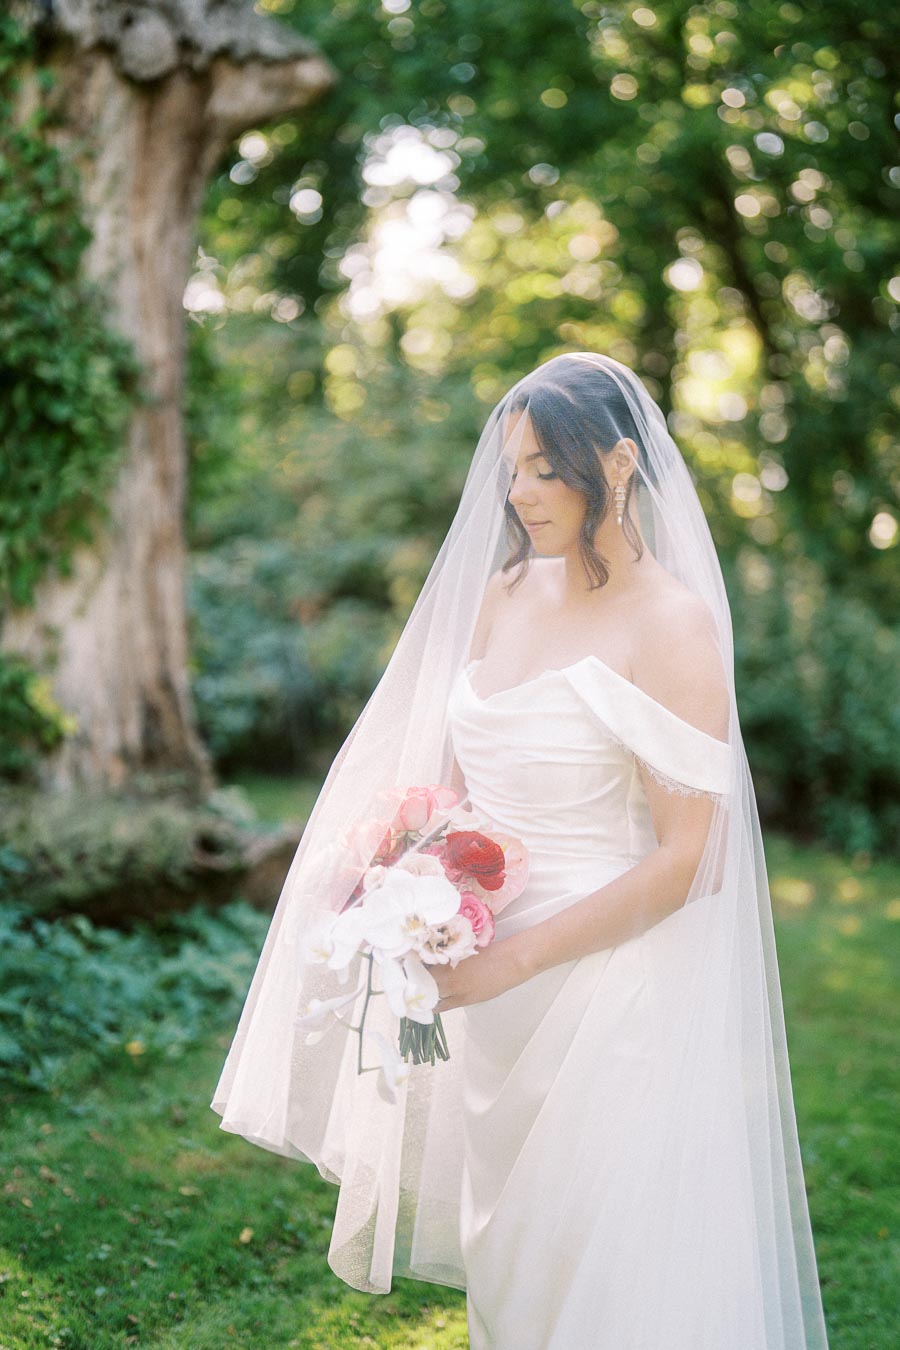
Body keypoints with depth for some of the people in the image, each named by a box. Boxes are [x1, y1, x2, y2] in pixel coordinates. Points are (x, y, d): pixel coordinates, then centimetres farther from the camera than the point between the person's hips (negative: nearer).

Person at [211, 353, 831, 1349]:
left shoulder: (672, 625, -15)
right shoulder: (501, 595, 5)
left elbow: (687, 858, -17)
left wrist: (511, 960, -18)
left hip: (605, 984, -6)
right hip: (492, 973, 6)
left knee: (593, 1264, 8)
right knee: (504, 1238, 20)